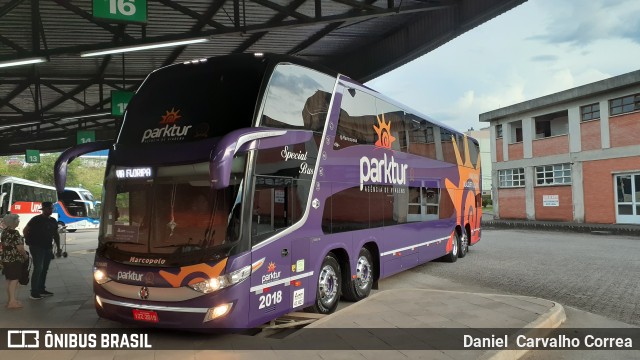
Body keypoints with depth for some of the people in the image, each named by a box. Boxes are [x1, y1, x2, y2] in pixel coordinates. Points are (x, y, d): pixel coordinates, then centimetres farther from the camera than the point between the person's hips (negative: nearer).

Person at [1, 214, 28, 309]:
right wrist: (26, 256, -5)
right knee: (14, 280, -5)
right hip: (15, 260, -9)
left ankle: (10, 300, 21)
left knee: (9, 280, 14)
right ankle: (12, 301, -4)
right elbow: (20, 248, -20)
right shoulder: (14, 233, -18)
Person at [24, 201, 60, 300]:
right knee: (38, 269, -12)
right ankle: (34, 293, -10)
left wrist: (58, 247, 17)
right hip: (37, 248, -7)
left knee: (44, 269, 11)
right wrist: (29, 242, -9)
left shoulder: (53, 221, 13)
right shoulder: (36, 219, -7)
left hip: (48, 248, 7)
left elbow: (56, 235, 20)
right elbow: (26, 230, -6)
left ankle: (41, 290, 20)